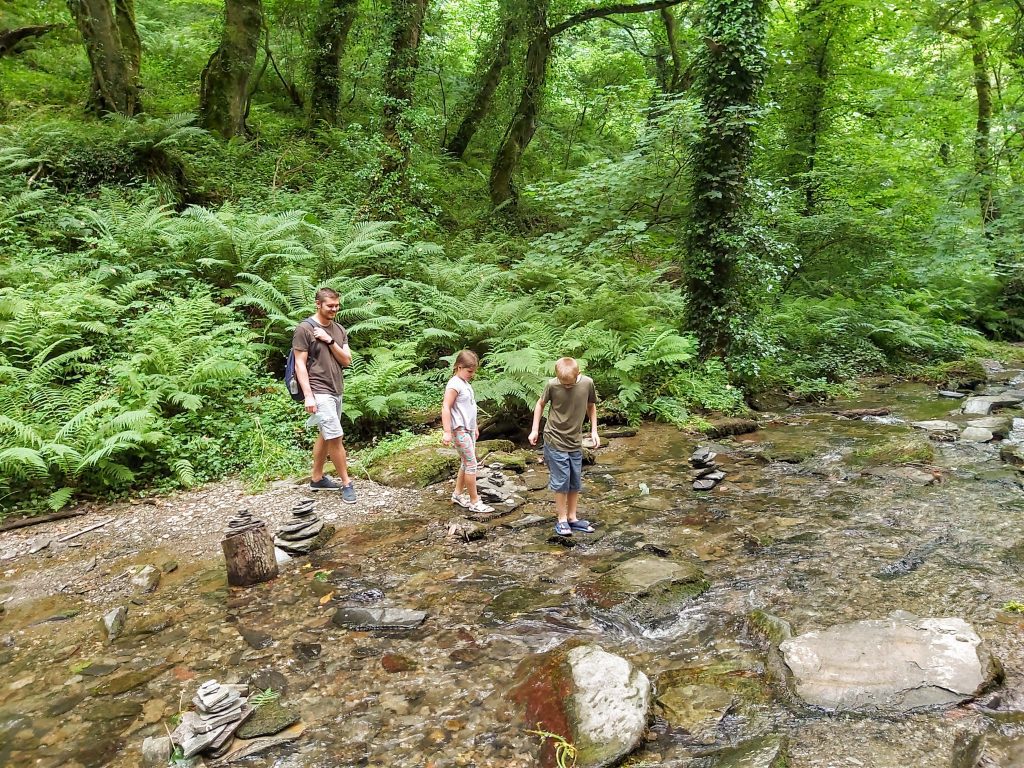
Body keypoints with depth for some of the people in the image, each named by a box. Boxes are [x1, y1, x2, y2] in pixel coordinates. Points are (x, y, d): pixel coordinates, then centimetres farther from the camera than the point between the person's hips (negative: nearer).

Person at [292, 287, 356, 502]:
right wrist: (308, 395, -17)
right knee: (335, 437, -9)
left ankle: (317, 478, 26)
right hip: (319, 392, -7)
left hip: (336, 391, 7)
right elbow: (300, 365, -10)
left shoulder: (339, 330, 10)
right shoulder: (305, 329, -8)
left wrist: (330, 341, -11)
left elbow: (347, 360, 3)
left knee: (325, 435, 14)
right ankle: (346, 483, 2)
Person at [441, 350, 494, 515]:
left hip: (468, 429, 9)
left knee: (467, 463, 14)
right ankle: (474, 501, 1)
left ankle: (458, 494, 26)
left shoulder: (466, 384, 12)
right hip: (460, 430, -9)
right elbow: (446, 408, -21)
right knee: (471, 464, -6)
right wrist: (447, 432, -26)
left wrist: (474, 427, 26)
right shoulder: (454, 385, -16)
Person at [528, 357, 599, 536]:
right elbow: (540, 404, 2)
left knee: (575, 482, 11)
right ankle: (562, 519, 11)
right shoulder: (552, 385, -15)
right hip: (555, 441, -3)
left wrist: (594, 430, 5)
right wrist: (535, 430, 2)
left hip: (575, 442, 3)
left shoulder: (587, 383, -9)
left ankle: (572, 518, 23)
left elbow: (591, 406, 8)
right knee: (561, 481, -2)